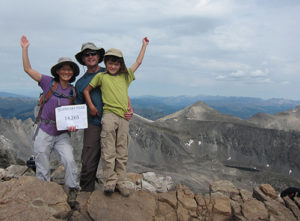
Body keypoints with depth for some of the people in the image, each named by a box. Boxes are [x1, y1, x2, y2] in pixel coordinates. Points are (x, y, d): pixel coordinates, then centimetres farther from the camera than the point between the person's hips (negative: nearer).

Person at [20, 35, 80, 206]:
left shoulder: (73, 91, 2)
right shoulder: (49, 83, -3)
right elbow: (28, 69, -5)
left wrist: (73, 125, -10)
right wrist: (25, 48, -10)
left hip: (62, 134, 1)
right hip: (44, 132, -1)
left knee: (69, 161, -16)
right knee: (43, 168, 8)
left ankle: (73, 190, 2)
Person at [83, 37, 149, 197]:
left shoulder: (125, 76, 18)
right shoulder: (101, 76, 11)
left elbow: (138, 62, 27)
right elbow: (86, 90, 17)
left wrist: (144, 45, 34)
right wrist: (91, 106, 6)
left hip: (124, 118, 3)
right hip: (109, 115, -3)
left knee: (122, 153, 4)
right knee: (108, 152, -6)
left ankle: (120, 182, 11)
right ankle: (110, 182, 3)